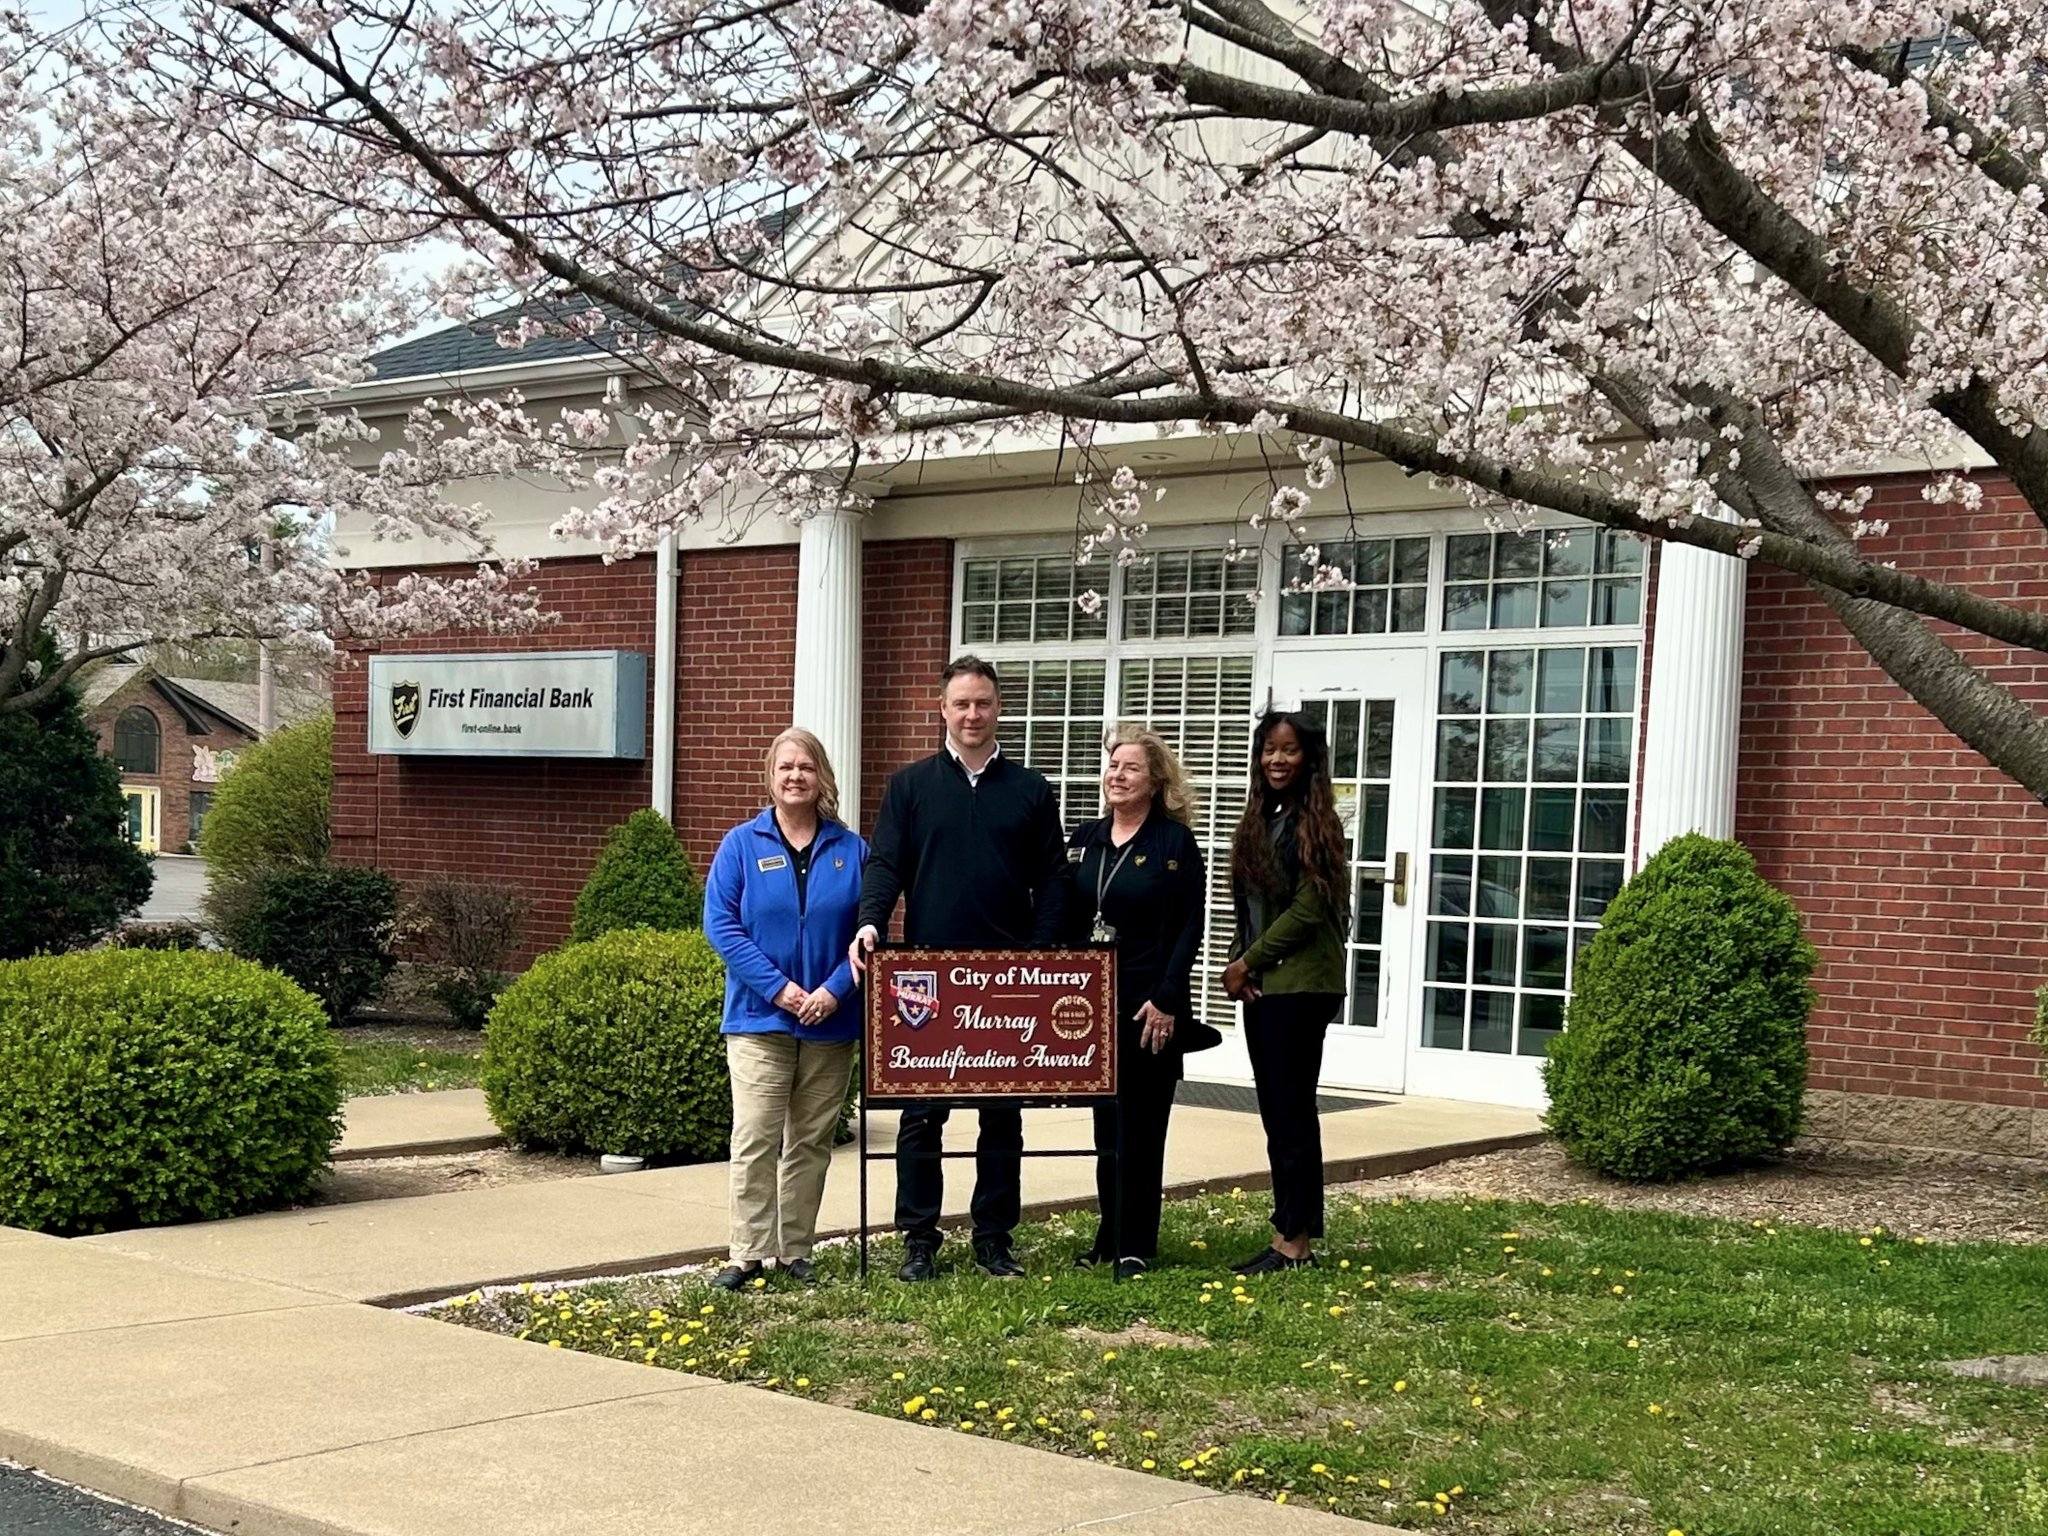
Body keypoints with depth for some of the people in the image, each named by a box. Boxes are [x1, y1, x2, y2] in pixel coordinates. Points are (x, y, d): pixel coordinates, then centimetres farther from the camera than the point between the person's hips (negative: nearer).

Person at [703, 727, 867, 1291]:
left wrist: (836, 990, -11)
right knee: (755, 1141, -7)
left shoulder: (851, 850, 5)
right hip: (760, 1017, -2)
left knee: (811, 1142, 9)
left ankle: (796, 1252, 17)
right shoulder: (742, 844, 0)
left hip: (831, 1022, 2)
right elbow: (721, 924, -5)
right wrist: (779, 988, -13)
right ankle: (748, 1254, -1)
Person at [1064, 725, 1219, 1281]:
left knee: (1140, 1126, 0)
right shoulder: (1085, 839, 10)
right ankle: (1108, 1235, 19)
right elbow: (1067, 920, 12)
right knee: (1106, 1123, 11)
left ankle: (1135, 1245, 7)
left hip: (1149, 1006, -5)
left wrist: (1166, 1000, -15)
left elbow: (1189, 929, -9)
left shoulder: (1175, 843, -5)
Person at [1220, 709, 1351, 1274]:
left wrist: (1249, 962, -9)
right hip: (1261, 984, 8)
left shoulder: (1315, 823, -9)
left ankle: (1294, 1242, 0)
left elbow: (1309, 908, -14)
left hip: (1300, 984, -8)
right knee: (1278, 1112, 9)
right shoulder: (1259, 820, 14)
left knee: (1290, 1112, -5)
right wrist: (1238, 963, 2)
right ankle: (1289, 1238, 14)